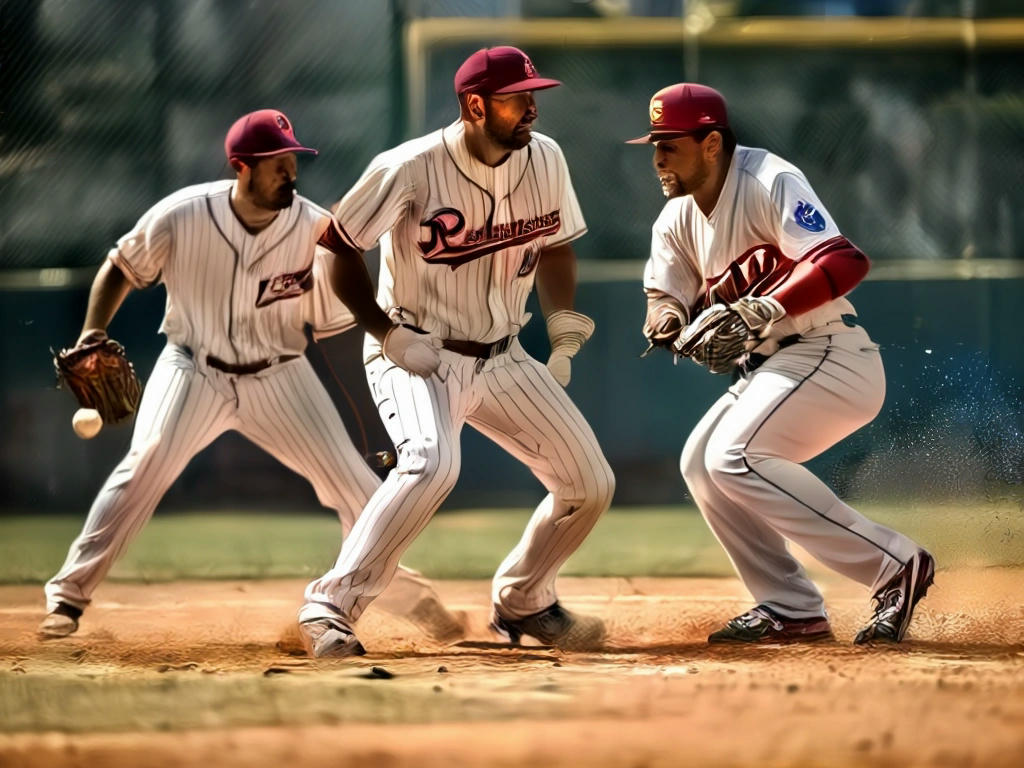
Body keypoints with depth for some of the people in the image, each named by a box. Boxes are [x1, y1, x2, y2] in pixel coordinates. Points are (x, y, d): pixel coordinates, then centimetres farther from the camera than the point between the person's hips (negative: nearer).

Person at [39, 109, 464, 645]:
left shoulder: (315, 229, -15)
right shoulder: (183, 216, -17)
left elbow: (334, 328, -5)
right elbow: (122, 268, -1)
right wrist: (94, 331, -10)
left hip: (278, 376, 1)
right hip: (193, 367, -1)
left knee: (348, 475, -8)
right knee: (146, 465, -22)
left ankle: (406, 591, 11)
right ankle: (70, 592, -11)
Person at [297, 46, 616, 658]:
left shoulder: (544, 159, -3)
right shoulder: (411, 169, -20)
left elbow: (554, 245, 15)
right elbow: (339, 246, -11)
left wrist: (562, 326, 0)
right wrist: (389, 334, -17)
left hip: (502, 358, 7)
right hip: (418, 356, -6)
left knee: (590, 484, 3)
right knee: (433, 463, -35)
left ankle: (522, 603, 27)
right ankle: (331, 608, -27)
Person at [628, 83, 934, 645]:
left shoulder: (770, 183, -17)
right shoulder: (678, 218, 10)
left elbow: (844, 263, -29)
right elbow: (663, 300, 3)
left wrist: (760, 311, -36)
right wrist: (673, 324, -21)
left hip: (827, 354, -10)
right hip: (770, 367, 10)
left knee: (736, 456, -23)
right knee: (700, 462, 9)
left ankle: (895, 564, -22)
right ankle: (792, 610, 10)